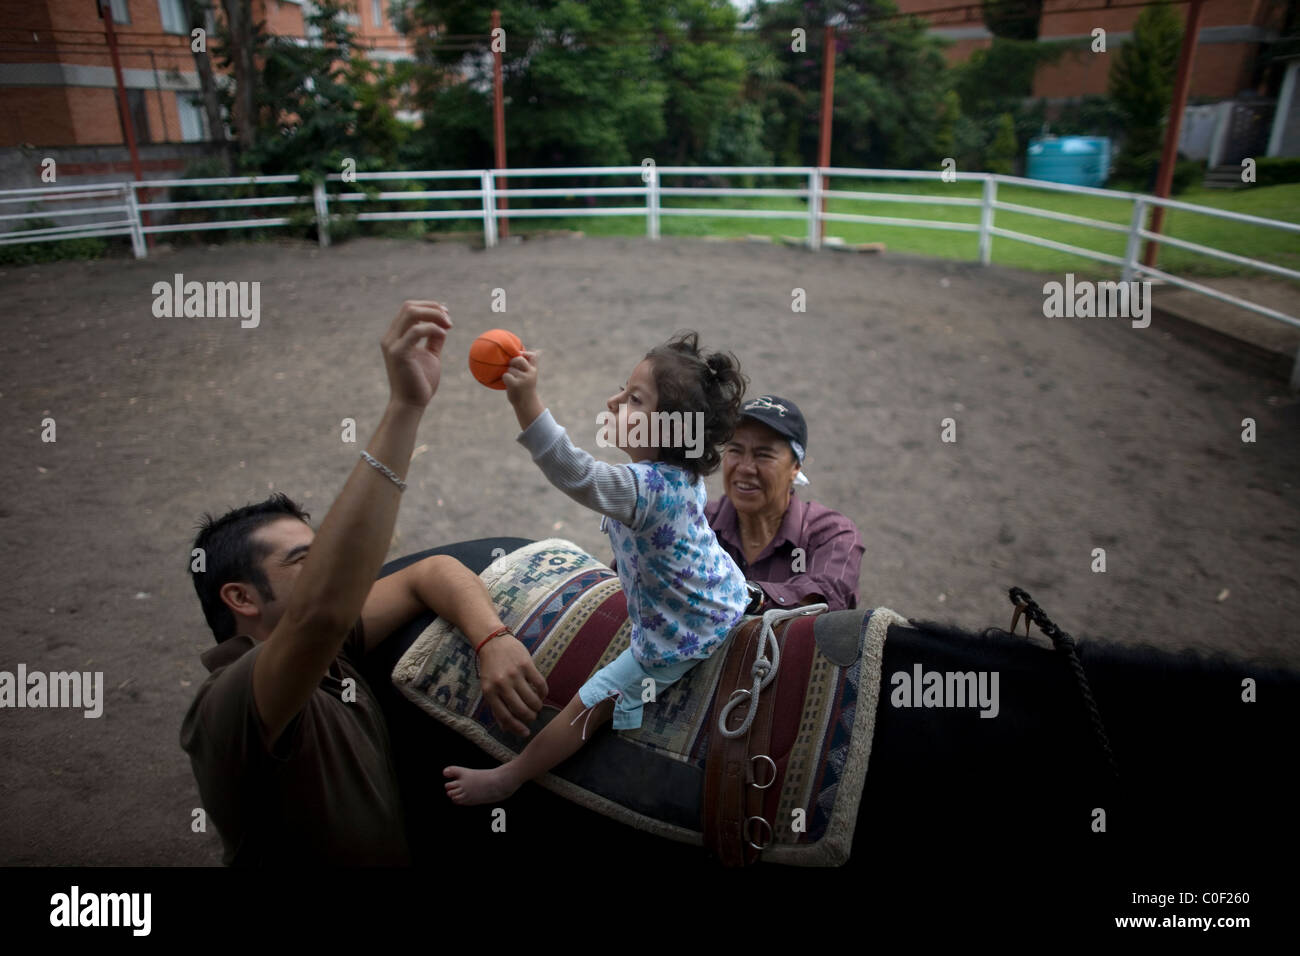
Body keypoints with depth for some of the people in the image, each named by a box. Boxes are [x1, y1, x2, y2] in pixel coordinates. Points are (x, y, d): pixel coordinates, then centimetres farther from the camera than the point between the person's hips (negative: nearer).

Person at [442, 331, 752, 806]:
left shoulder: (647, 488, -36)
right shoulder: (683, 472, -6)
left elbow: (576, 474, -51)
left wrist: (527, 404, -58)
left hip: (677, 641, -8)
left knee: (591, 702, 5)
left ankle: (507, 777, 21)